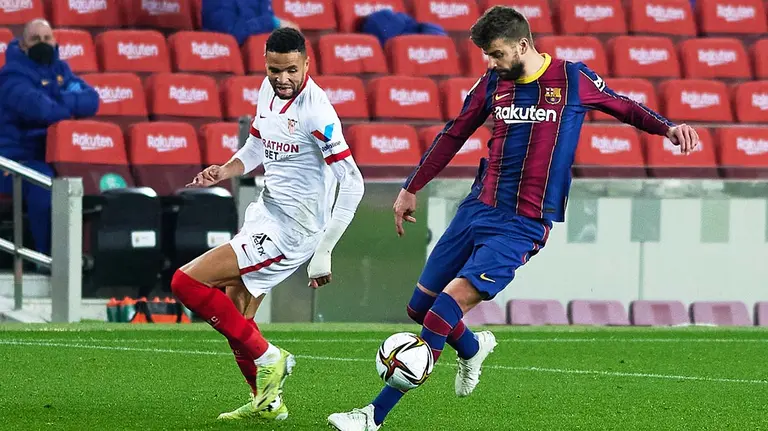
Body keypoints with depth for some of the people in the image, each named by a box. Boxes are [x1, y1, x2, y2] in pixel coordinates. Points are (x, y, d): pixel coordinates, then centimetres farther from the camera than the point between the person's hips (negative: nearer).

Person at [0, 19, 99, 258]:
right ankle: (50, 256, -27)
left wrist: (59, 102, -17)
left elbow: (92, 100, -1)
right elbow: (39, 108, -26)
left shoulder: (60, 69, 14)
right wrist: (72, 106, -7)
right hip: (21, 157, -7)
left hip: (56, 155, 7)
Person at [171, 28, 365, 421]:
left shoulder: (315, 111, -22)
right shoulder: (269, 91, 4)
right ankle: (266, 402, 32)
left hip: (291, 228, -9)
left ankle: (267, 358, -4)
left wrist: (323, 252, -22)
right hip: (266, 212, 9)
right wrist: (222, 172, 0)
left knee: (187, 282, -14)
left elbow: (352, 183, -22)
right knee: (234, 315, 17)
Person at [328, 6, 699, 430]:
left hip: (521, 226, -6)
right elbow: (455, 134, 19)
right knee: (420, 307, 7)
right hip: (478, 206, 6)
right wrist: (411, 188, 23)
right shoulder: (493, 83, 7)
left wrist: (668, 127, -4)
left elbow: (622, 106, 13)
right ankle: (472, 349, 42)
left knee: (446, 308, -19)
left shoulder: (572, 79, -4)